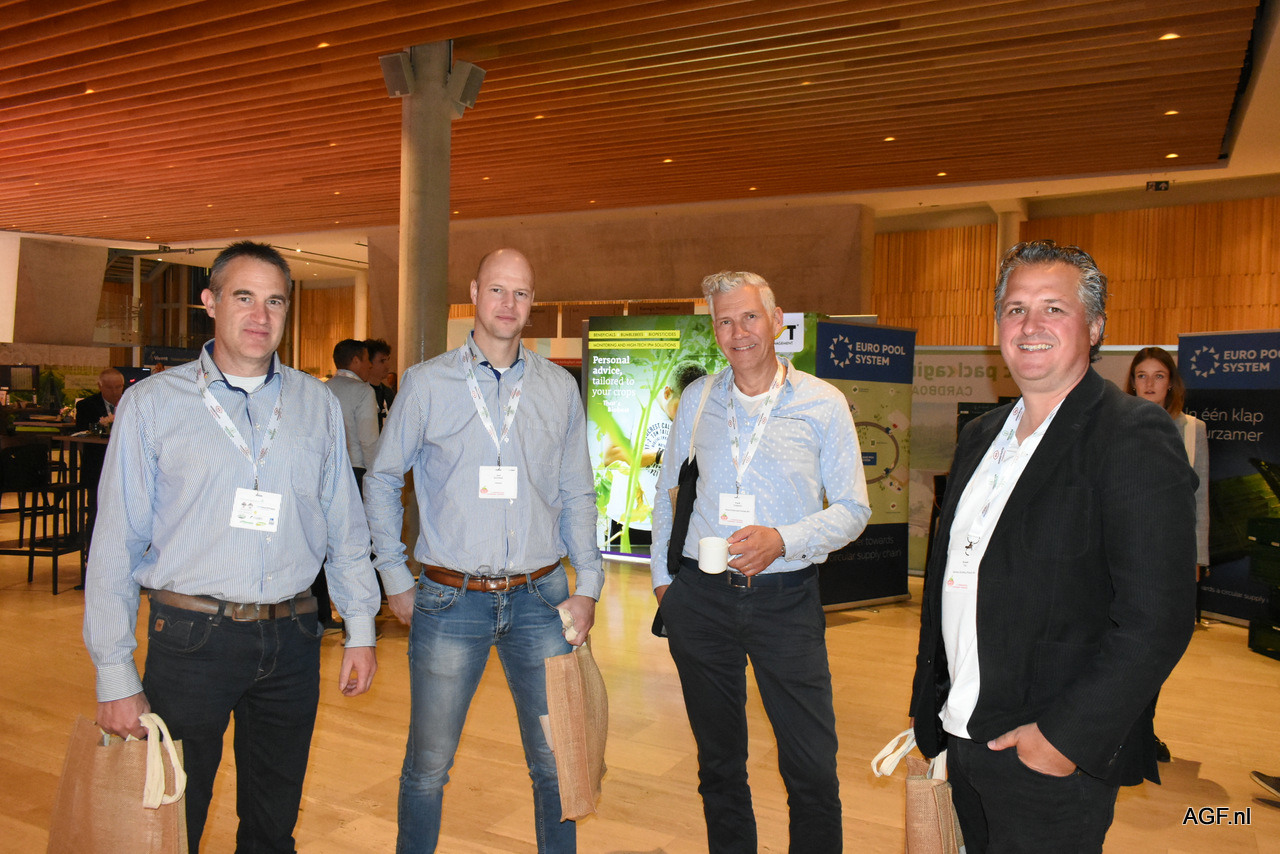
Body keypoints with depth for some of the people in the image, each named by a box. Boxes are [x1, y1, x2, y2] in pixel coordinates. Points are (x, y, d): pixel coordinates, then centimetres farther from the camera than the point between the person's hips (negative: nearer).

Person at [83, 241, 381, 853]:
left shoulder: (317, 404, 6)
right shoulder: (153, 403, -2)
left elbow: (345, 527, 9)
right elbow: (116, 545, -3)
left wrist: (360, 630, 6)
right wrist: (115, 675, -6)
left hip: (291, 640, 3)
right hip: (191, 639, -2)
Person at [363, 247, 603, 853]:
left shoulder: (559, 388, 5)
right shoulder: (426, 383, 0)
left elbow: (578, 496, 9)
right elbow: (381, 482, 6)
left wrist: (588, 587, 3)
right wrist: (395, 580, 2)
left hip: (540, 599, 2)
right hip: (450, 599, -1)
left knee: (557, 762, 11)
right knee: (428, 764, 10)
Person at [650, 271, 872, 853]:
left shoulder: (823, 403, -2)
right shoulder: (696, 400, 6)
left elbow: (852, 509, -1)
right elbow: (667, 494, 16)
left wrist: (782, 540, -16)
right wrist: (661, 577, 12)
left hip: (786, 599, -2)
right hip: (700, 597, 3)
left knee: (813, 770, -1)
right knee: (717, 759, 16)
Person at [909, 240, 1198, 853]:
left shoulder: (1136, 439, -14)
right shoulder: (981, 436, 9)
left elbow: (1156, 618, -19)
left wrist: (1068, 736, -19)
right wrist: (931, 710, 12)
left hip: (1055, 760, -6)